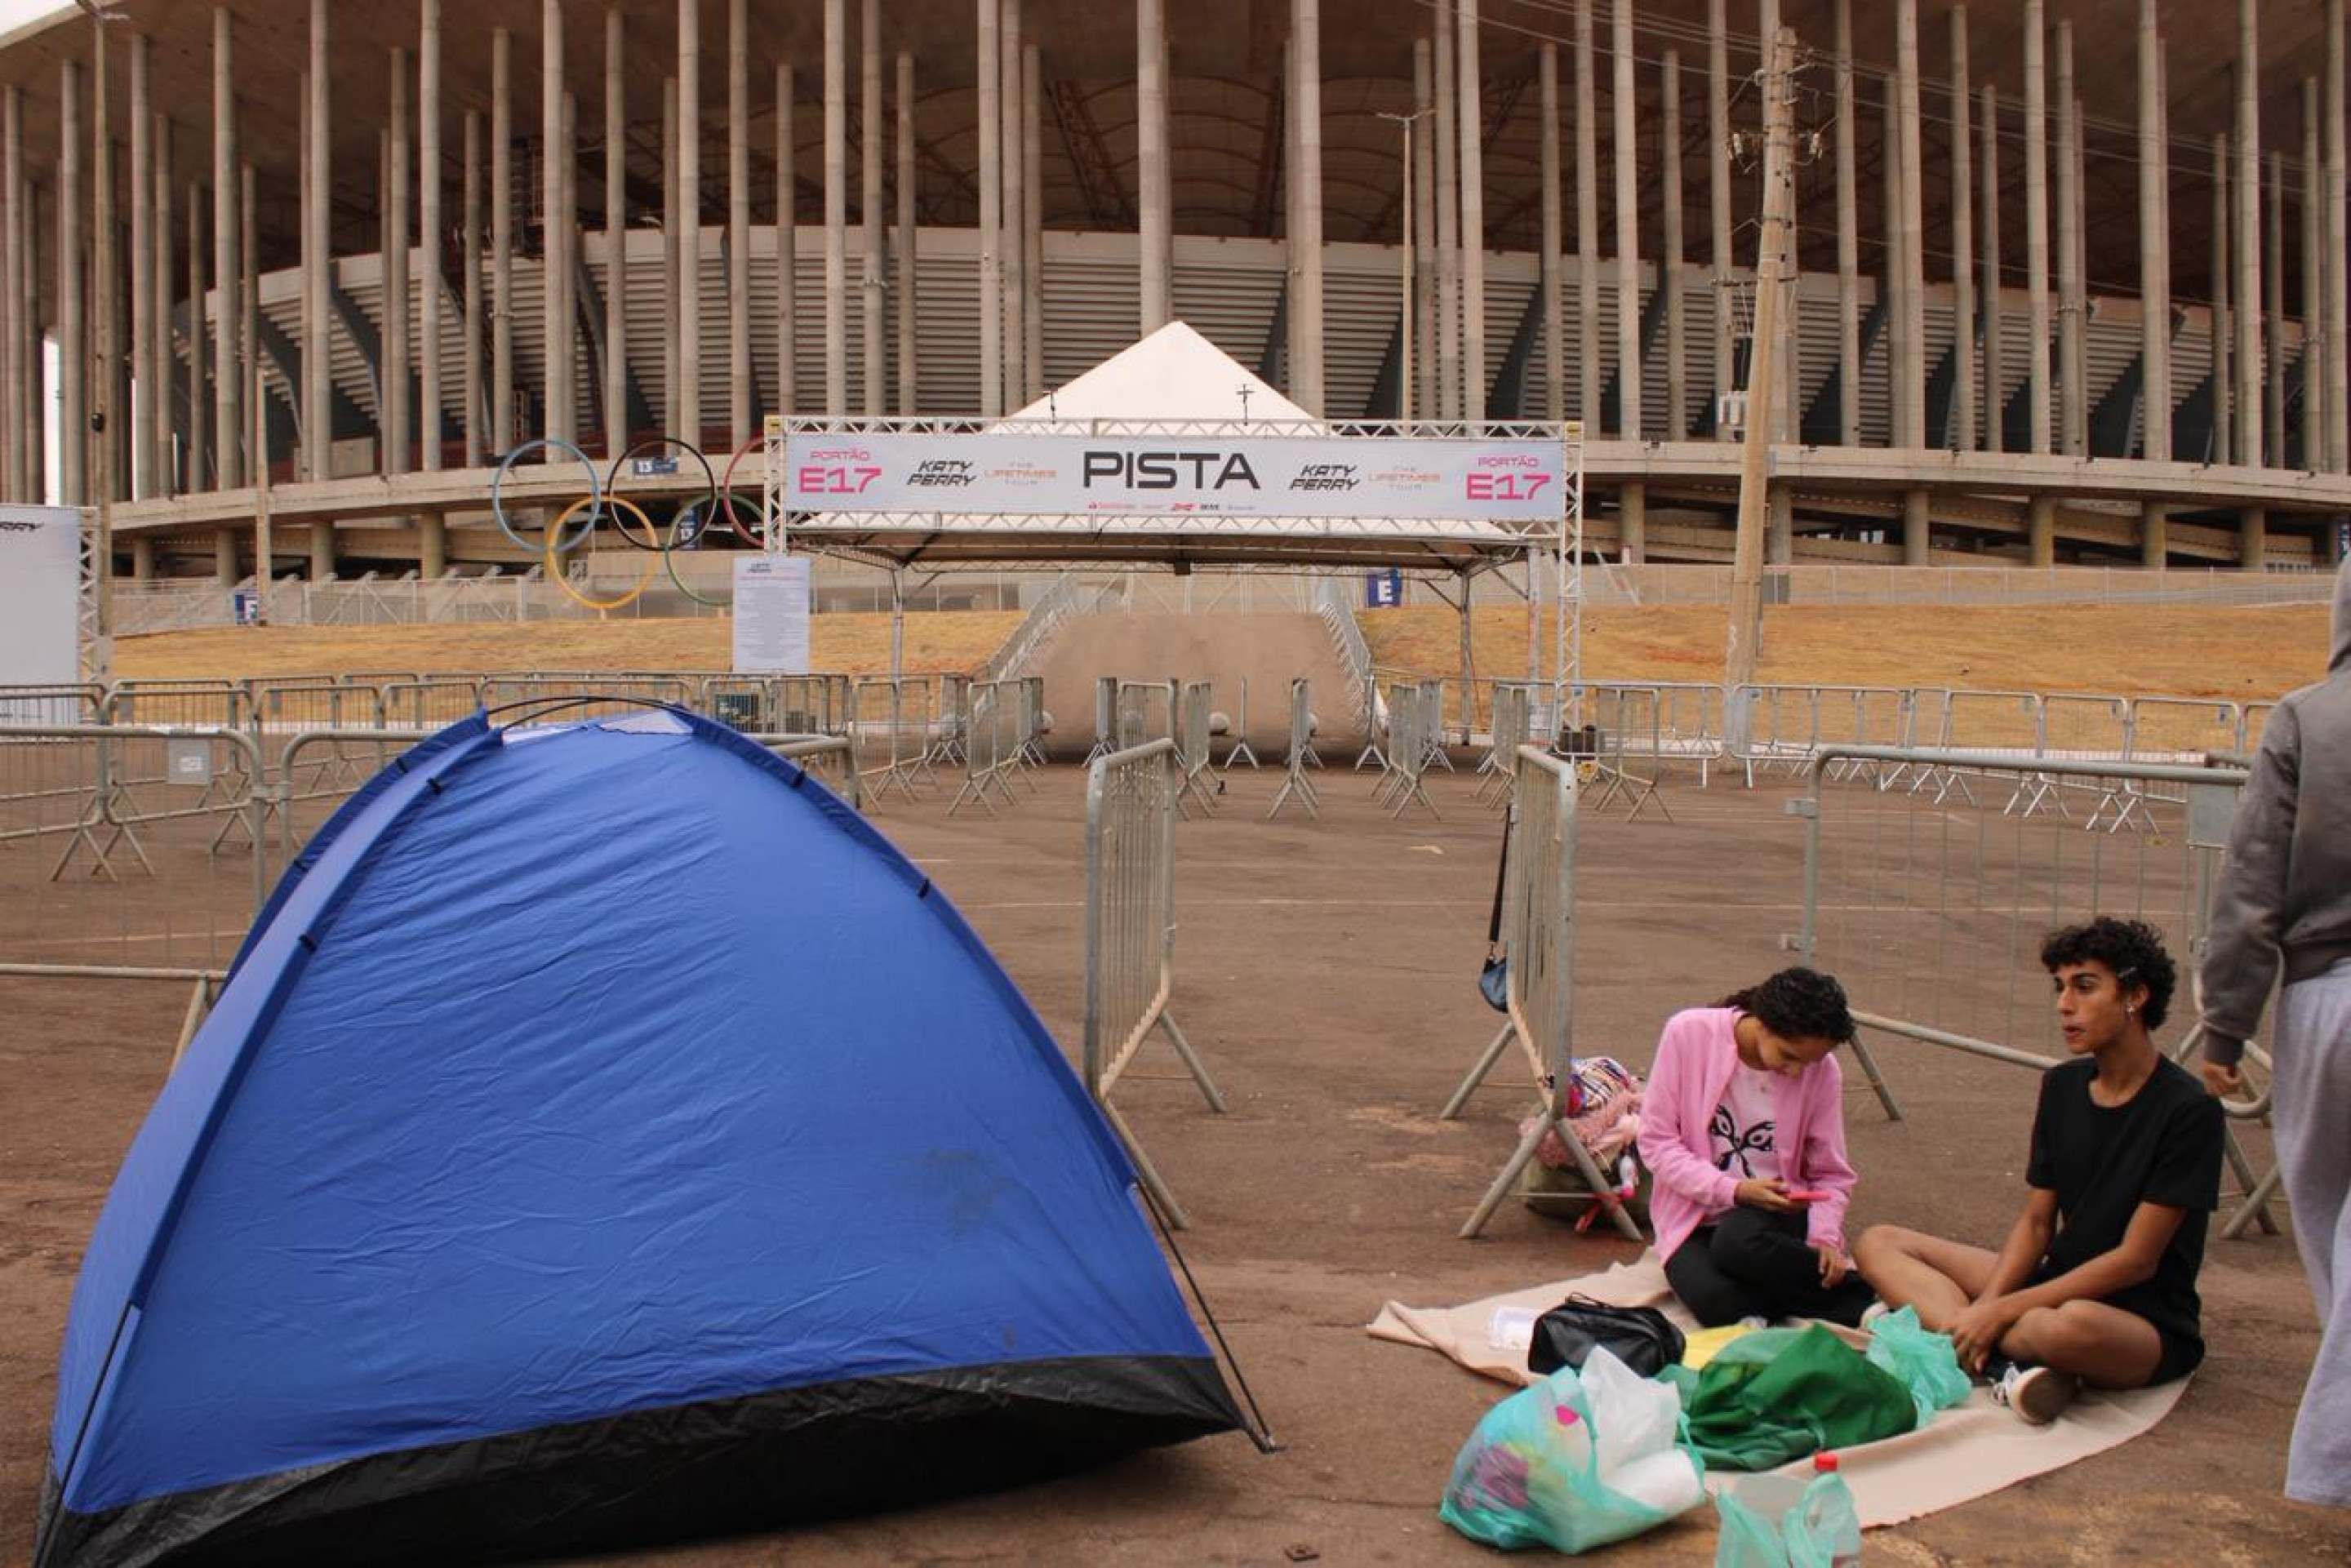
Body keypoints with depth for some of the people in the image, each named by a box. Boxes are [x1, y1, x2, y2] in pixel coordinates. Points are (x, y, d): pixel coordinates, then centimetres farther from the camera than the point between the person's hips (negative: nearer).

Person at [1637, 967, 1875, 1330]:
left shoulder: (1822, 1070, -6)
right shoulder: (1688, 1033, -12)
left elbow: (1831, 1174, 2)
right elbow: (1656, 1143, -9)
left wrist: (1824, 1237, -18)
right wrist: (1734, 1190, -20)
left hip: (1777, 1213, 0)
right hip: (1696, 1215, 0)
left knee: (1741, 1242, -37)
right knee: (1718, 1303, -31)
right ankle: (1859, 1301, -11)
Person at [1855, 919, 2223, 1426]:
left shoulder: (2189, 1110, -14)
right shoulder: (2062, 1086, 8)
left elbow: (2136, 1260, -17)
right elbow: (2036, 1222, 7)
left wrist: (2001, 1309, -19)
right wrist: (1983, 1308, -12)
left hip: (2148, 1323, -8)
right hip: (2060, 1289, 8)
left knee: (2072, 1325, -44)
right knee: (1878, 1243, -3)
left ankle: (1936, 1319, -17)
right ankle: (2006, 1364, -24)